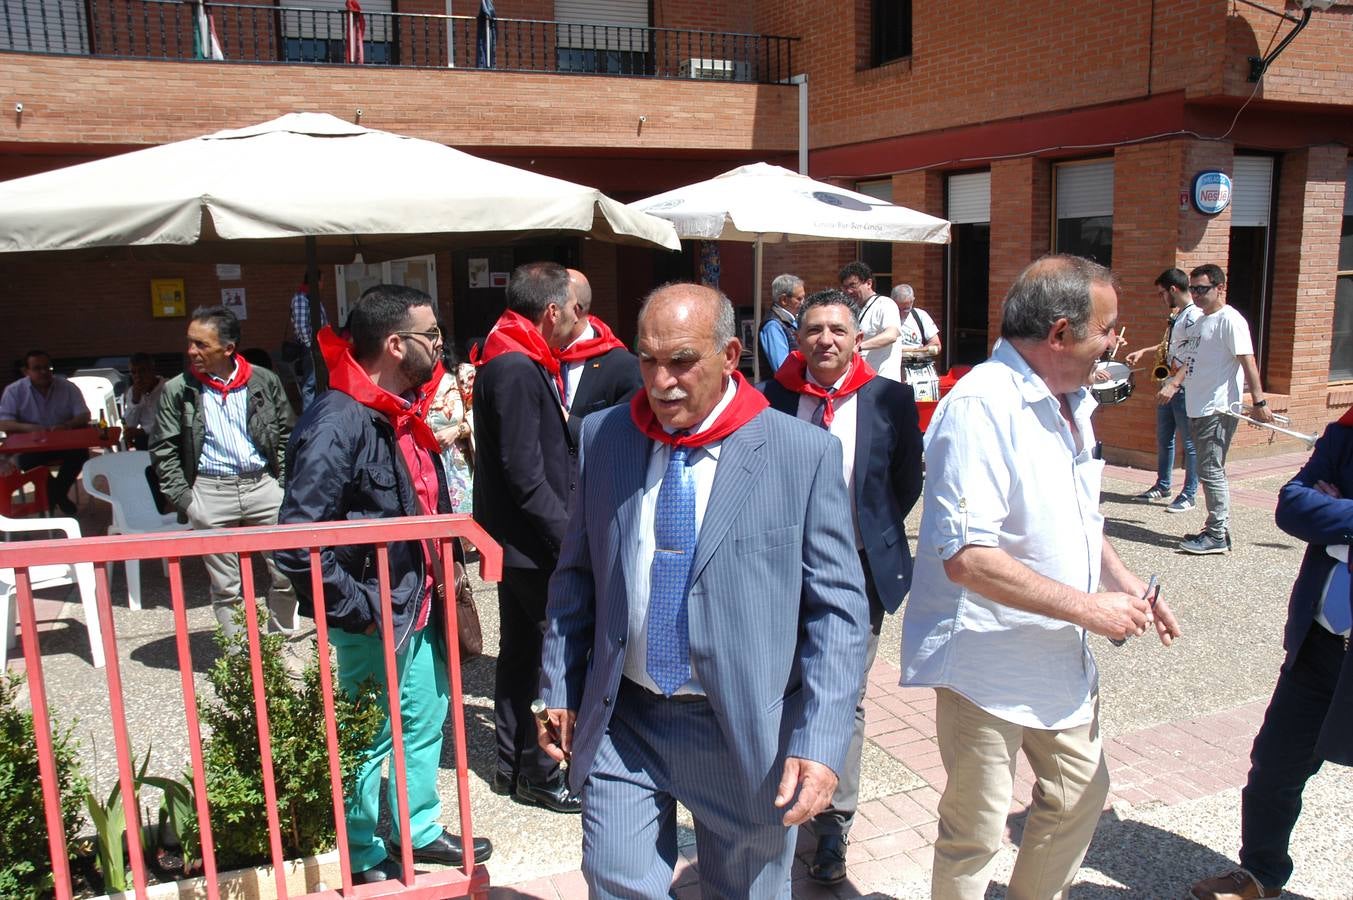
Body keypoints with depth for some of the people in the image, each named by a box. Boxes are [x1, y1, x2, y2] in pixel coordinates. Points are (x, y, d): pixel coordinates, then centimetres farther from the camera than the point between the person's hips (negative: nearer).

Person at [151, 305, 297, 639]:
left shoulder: (264, 381, 3)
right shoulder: (177, 391, 1)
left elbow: (287, 435, 10)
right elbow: (163, 451, 4)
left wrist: (284, 483, 3)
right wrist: (183, 498, -2)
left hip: (262, 485, 1)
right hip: (210, 492, -1)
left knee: (287, 572, 3)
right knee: (225, 587, 7)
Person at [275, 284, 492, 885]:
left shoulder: (404, 414, 7)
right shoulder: (338, 422, -22)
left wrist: (444, 578, 11)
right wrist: (356, 609, -20)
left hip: (420, 608, 9)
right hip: (375, 623, -9)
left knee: (426, 721, 21)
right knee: (370, 740, 9)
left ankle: (420, 830, 41)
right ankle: (365, 860, 30)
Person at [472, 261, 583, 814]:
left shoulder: (527, 365, 12)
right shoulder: (517, 371, -19)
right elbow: (525, 476, -23)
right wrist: (571, 538, -19)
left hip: (520, 542, 10)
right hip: (532, 544, -10)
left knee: (521, 652, 17)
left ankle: (514, 766, 29)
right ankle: (540, 774, 11)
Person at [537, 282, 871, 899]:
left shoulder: (805, 453, -12)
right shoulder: (603, 437, -1)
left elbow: (838, 609, -10)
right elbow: (576, 575, 8)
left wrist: (820, 744, -15)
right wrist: (559, 690, 6)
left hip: (747, 732, -2)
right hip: (621, 722, 2)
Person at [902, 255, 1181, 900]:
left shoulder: (1069, 401, 9)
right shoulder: (980, 406, -22)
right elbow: (967, 556, -30)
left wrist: (1123, 582, 7)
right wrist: (1087, 607, -22)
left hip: (1063, 656, 9)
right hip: (989, 664, -9)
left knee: (1081, 795, 22)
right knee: (975, 829, 7)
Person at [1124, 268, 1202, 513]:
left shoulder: (1194, 317, -17)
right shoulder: (1175, 315, 13)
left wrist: (1174, 385, -28)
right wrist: (1144, 351, 19)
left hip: (1185, 389, -9)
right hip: (1168, 386, 9)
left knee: (1190, 443, 1)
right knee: (1163, 439, 16)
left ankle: (1189, 494, 8)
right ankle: (1162, 486, 28)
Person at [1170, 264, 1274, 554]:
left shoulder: (1230, 320, -11)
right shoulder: (1199, 321, 18)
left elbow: (1247, 362, -16)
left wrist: (1259, 401, -21)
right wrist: (1174, 383, 13)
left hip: (1219, 410, -9)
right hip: (1197, 409, 9)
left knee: (1210, 471, -9)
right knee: (1210, 471, 13)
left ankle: (1218, 536, -4)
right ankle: (1216, 529, 20)